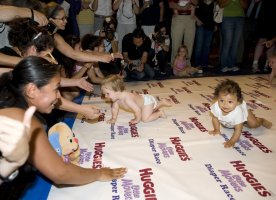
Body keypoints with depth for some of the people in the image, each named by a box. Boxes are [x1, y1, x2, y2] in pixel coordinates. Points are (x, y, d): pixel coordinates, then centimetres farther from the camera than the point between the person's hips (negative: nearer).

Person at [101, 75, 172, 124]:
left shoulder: (127, 99, -43)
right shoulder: (116, 97, -17)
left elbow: (137, 110, -39)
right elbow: (115, 108, 2)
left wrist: (137, 119, -22)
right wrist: (113, 119, 0)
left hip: (147, 101, -9)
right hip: (141, 98, 9)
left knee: (145, 119, -17)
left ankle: (160, 113, 3)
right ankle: (161, 103, 40)